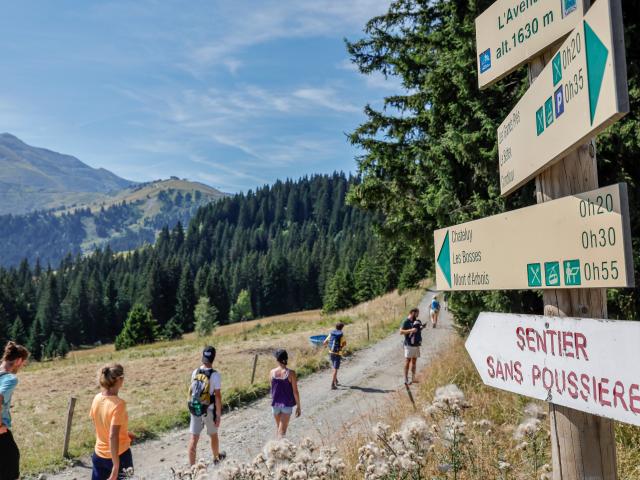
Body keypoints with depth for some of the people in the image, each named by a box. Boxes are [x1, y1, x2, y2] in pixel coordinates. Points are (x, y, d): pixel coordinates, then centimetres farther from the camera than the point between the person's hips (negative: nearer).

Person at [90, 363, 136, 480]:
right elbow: (113, 437, -29)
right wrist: (116, 466, -24)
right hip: (118, 454, -6)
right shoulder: (118, 404, -26)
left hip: (99, 454, 6)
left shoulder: (97, 398, -4)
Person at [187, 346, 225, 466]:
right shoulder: (215, 375, -19)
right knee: (213, 435, 20)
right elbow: (217, 396, -18)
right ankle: (216, 457, 41)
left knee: (194, 438, 7)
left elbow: (192, 390, 7)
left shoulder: (195, 372, -4)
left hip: (195, 409, 3)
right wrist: (218, 415, -11)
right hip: (209, 410, -3)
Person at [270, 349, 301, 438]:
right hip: (287, 404, -3)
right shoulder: (291, 373, -15)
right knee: (282, 430, 0)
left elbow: (272, 388, 6)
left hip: (275, 404, 3)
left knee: (278, 426, 24)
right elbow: (295, 391, -11)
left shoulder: (272, 372, -7)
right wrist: (298, 406, -1)